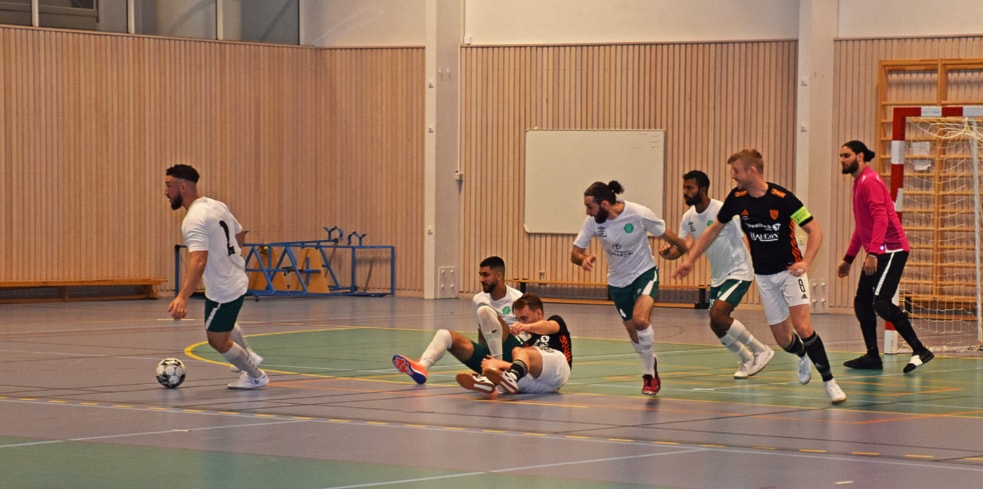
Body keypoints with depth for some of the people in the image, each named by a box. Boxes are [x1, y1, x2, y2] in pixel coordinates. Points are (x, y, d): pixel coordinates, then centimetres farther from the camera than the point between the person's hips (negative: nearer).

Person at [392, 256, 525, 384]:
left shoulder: (516, 299, -4)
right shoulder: (478, 300, 12)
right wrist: (484, 357, 14)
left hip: (511, 353, -6)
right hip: (488, 355, 6)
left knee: (485, 311, -26)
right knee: (444, 335, -13)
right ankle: (422, 366, -41)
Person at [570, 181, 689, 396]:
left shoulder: (639, 214, -24)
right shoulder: (592, 221, -15)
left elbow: (666, 235, -10)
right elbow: (575, 253, -9)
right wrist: (584, 259, -32)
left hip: (644, 273, -4)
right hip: (618, 280, 4)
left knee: (640, 320, -26)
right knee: (633, 332, 10)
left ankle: (649, 371, -6)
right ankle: (650, 365, 41)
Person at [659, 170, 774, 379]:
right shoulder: (689, 217, 1)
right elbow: (680, 247, 2)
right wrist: (668, 252, -20)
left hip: (738, 271, -7)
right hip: (718, 275, 7)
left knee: (718, 315, -22)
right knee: (716, 325, 4)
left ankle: (761, 351, -5)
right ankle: (746, 359, 30)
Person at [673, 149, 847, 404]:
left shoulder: (782, 198, -20)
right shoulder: (737, 198, -5)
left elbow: (815, 230, -16)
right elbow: (714, 229, 10)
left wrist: (805, 262, -29)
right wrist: (690, 259, 9)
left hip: (789, 270, -4)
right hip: (764, 276, 4)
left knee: (803, 328, -20)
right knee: (783, 339, 5)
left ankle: (829, 381, -8)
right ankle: (803, 357, 40)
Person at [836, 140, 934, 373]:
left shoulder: (870, 181, -12)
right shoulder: (859, 183, 19)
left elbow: (881, 218, -23)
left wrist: (872, 253, -31)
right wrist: (849, 258, 29)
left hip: (891, 250, -10)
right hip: (876, 253, 10)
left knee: (881, 303, -17)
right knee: (862, 303, 8)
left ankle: (920, 351, -14)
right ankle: (872, 357, 13)